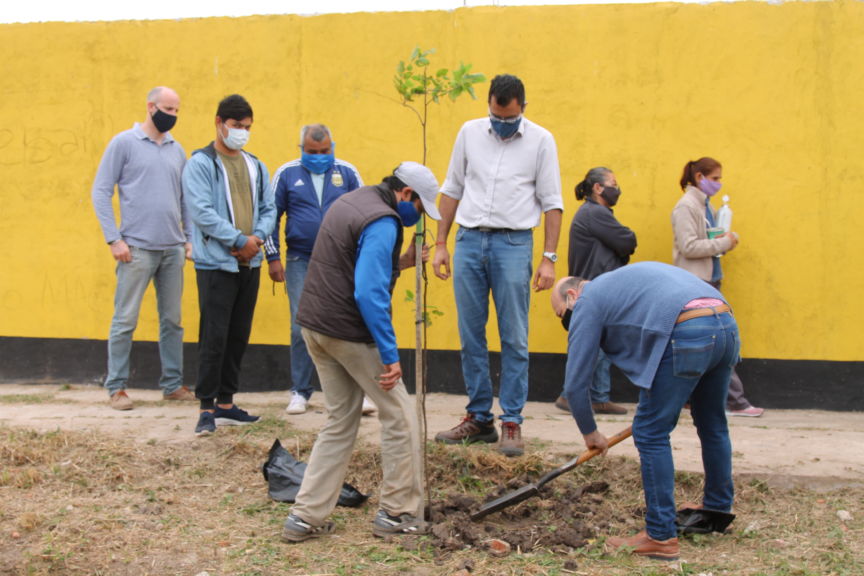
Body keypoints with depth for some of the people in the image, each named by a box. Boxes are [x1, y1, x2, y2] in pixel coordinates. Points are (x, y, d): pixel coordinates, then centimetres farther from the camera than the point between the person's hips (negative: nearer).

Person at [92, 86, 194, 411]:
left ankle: (173, 384, 19)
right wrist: (114, 239, -10)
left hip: (173, 250, 5)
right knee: (126, 320, -1)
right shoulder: (124, 143, -2)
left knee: (172, 320, 10)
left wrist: (190, 237, 8)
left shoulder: (176, 150, 12)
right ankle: (116, 388, 8)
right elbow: (101, 192, -3)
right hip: (137, 249, -5)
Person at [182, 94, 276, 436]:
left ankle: (226, 403, 20)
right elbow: (201, 211, -15)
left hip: (249, 264, 6)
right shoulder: (200, 164, -5)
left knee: (239, 336, 10)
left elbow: (269, 209, 13)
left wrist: (257, 236, -7)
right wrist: (238, 240, -16)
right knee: (214, 337, -8)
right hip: (216, 264, -6)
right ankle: (207, 408, -1)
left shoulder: (256, 167, 14)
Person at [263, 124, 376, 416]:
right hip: (300, 262, 0)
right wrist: (273, 257, 2)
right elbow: (271, 216, 7)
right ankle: (300, 392, 13)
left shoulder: (347, 172, 4)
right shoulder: (287, 173, 3)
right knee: (301, 327, 2)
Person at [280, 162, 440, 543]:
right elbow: (369, 294, -24)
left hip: (313, 325, 9)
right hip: (350, 332, -9)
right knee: (399, 418, 6)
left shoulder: (350, 202, 14)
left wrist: (397, 264, 13)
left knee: (341, 422, 16)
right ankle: (397, 514, 13)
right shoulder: (383, 222, -17)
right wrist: (390, 355, -22)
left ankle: (306, 517, 13)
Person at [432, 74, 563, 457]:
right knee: (471, 336, 6)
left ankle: (512, 422, 4)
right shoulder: (470, 133, 7)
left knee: (514, 339, -2)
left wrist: (549, 258, -6)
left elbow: (551, 203, 1)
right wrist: (441, 245, 9)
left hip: (513, 243, -3)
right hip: (469, 239, 3)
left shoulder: (540, 141, 0)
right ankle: (479, 418, 15)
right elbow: (452, 190, 13)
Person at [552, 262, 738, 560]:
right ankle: (719, 511, 43)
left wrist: (590, 432, 26)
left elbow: (575, 382, 11)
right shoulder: (624, 280, 35)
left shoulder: (588, 302, 12)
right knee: (712, 425, 25)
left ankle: (661, 536, 6)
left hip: (687, 335, -9)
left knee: (651, 433, 3)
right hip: (727, 325, 9)